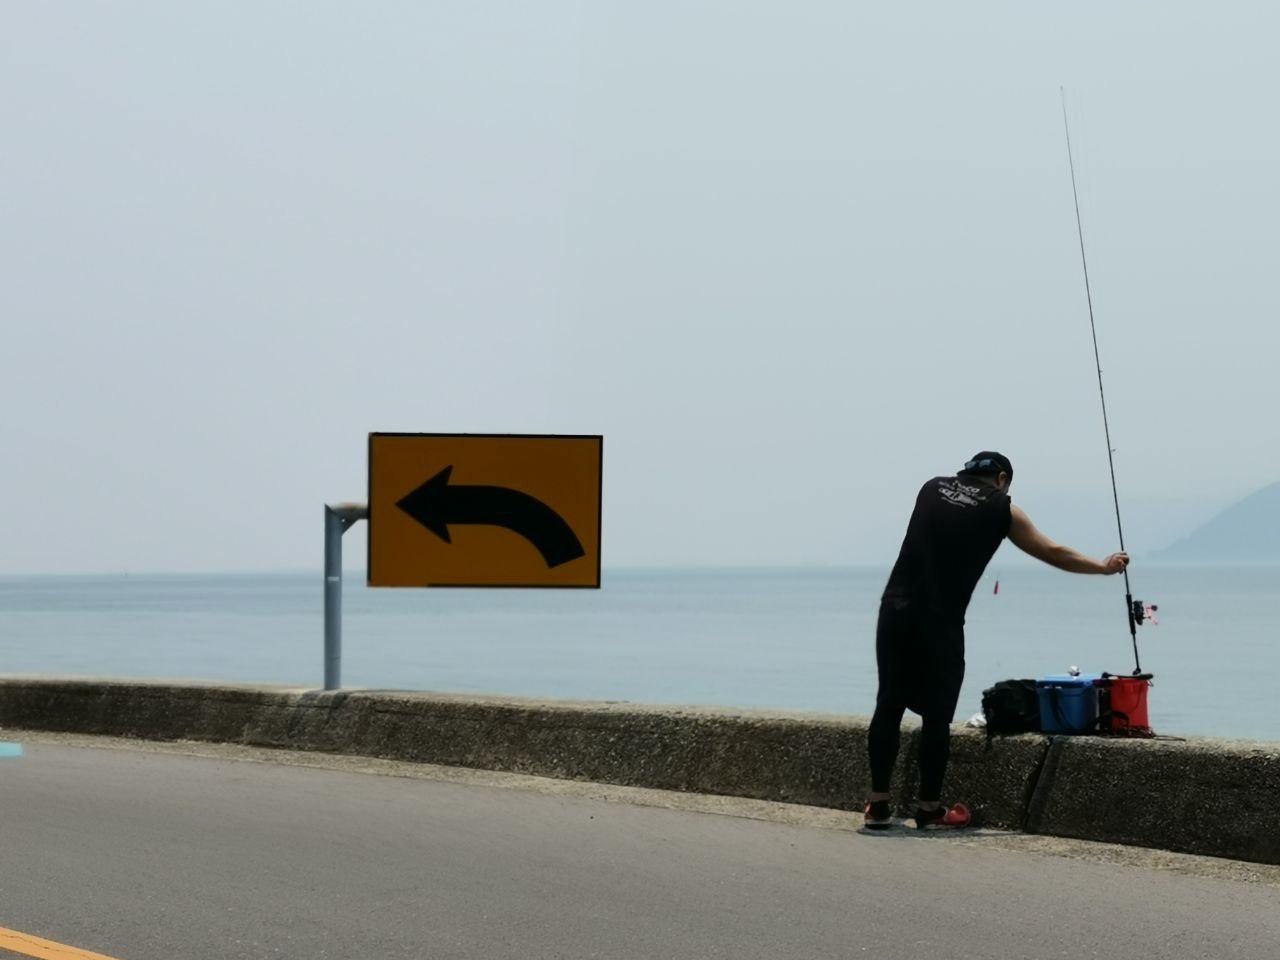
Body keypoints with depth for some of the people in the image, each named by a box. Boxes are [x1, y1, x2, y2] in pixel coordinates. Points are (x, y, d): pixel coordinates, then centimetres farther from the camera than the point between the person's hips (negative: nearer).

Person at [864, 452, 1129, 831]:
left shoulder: (932, 488, 17)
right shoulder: (1001, 510, 8)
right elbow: (1053, 553, 17)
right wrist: (1104, 566, 32)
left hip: (895, 609, 4)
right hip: (939, 622, -4)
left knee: (889, 706, 6)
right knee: (936, 715, 3)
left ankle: (878, 806, 9)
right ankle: (930, 810, 9)